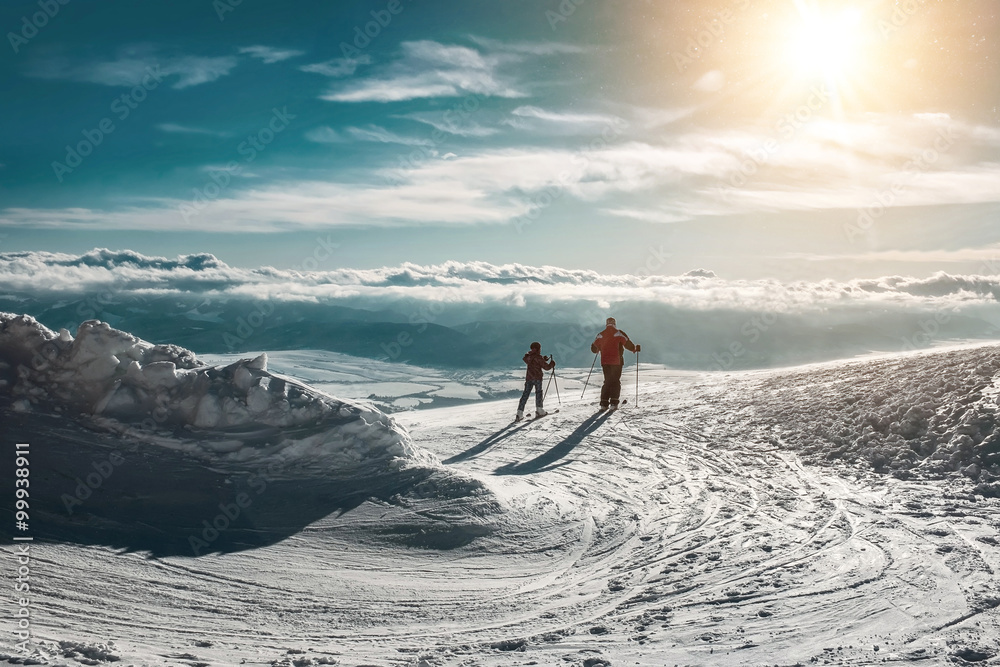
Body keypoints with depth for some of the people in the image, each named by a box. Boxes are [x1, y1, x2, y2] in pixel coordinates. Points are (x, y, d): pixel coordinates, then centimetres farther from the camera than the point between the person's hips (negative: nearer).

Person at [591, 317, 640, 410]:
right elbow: (629, 345, -9)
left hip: (605, 362, 3)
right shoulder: (619, 333, -5)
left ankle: (604, 403, 4)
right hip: (617, 361, -3)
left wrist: (600, 349, 38)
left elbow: (594, 348, 15)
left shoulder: (600, 335, 6)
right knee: (616, 381, 5)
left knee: (607, 381, 13)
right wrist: (635, 348, 12)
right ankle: (614, 403, -6)